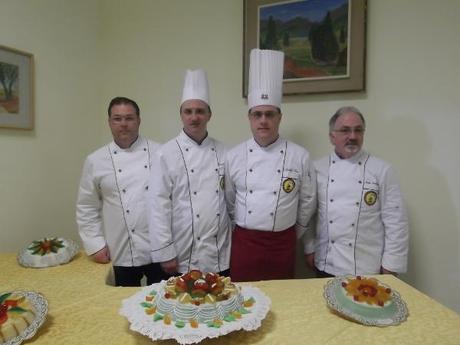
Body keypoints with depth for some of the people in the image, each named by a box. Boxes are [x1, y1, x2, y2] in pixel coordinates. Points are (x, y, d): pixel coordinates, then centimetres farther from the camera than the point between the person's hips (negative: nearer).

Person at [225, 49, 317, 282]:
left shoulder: (300, 156, -5)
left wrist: (292, 236, 11)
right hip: (243, 242, 1)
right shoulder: (234, 156, -3)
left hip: (282, 243, 0)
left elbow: (307, 202, 5)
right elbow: (228, 202, 8)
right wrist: (242, 230, 11)